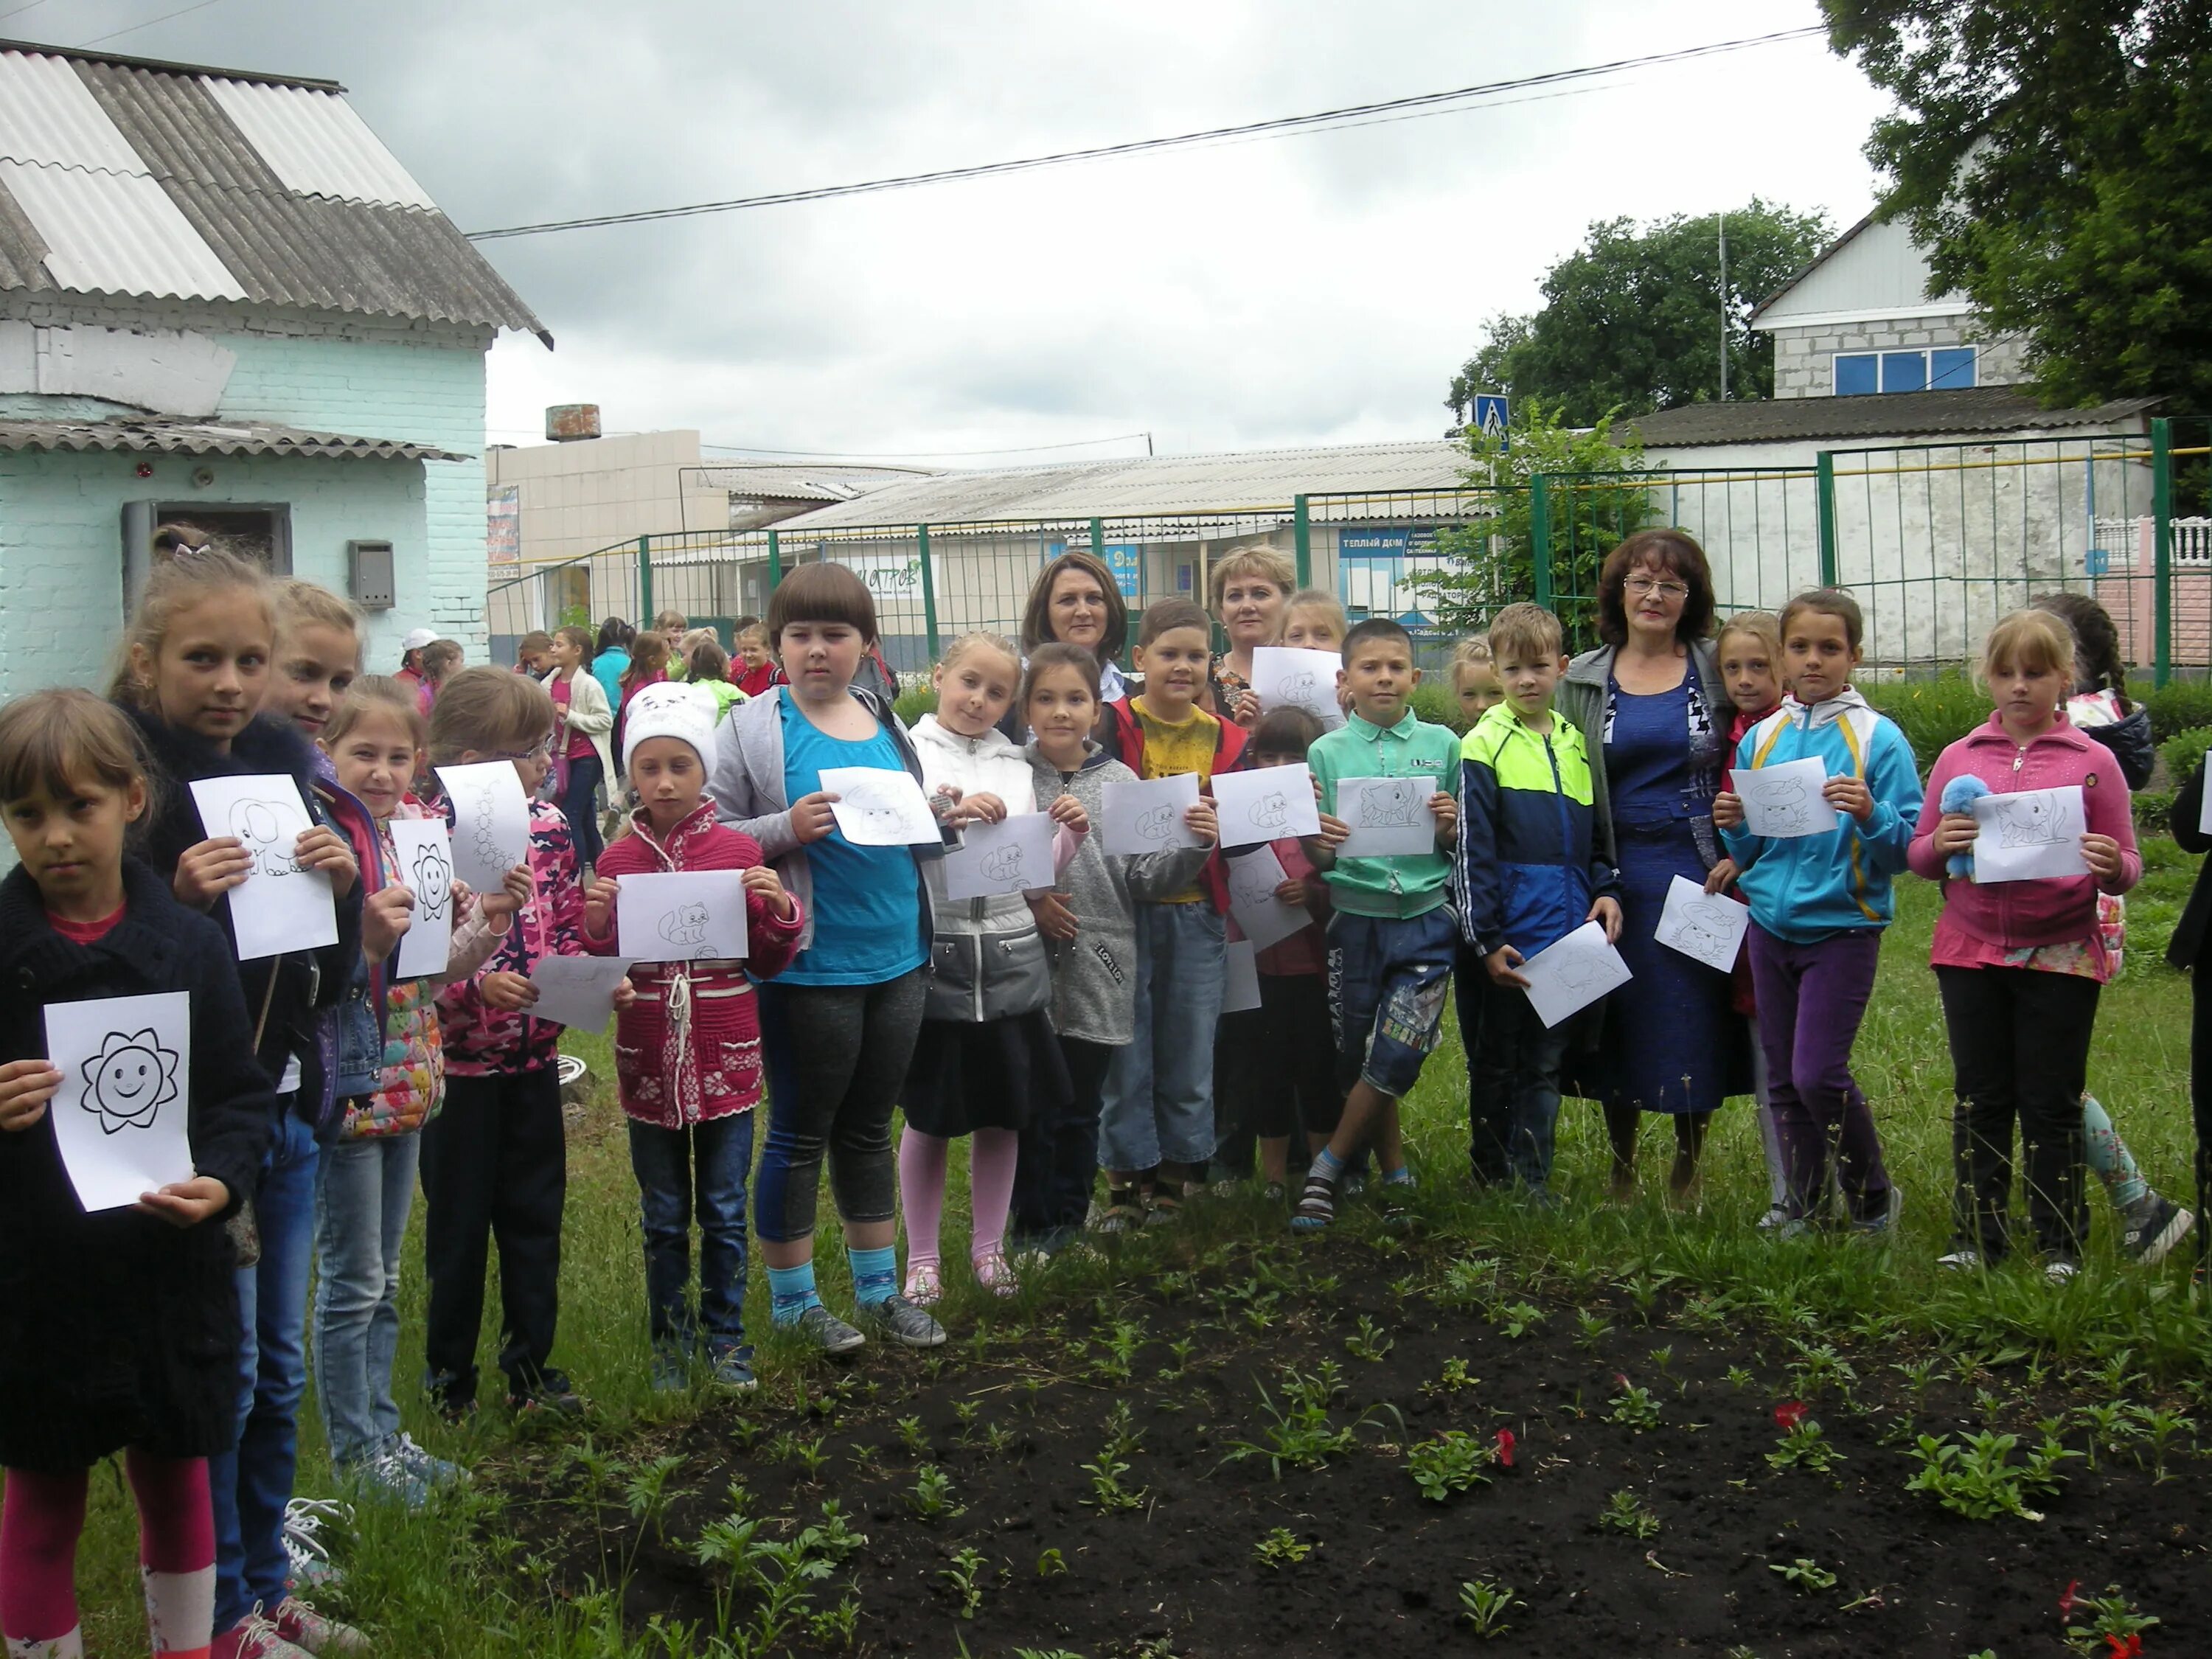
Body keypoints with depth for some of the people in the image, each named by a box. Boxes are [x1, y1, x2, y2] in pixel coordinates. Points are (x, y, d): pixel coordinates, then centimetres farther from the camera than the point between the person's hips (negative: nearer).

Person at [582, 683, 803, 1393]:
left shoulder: (740, 852, -2)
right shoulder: (618, 860, 0)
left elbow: (767, 963, 3)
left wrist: (780, 913, -15)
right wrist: (597, 927, -14)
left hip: (726, 1059, -1)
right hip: (649, 1061, 1)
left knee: (724, 1209, 8)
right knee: (663, 1215, 12)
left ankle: (724, 1335, 23)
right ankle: (670, 1339, 25)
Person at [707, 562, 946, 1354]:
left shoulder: (888, 724, 9)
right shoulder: (754, 729, -7)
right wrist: (786, 829, -24)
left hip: (897, 958, 5)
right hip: (809, 966, -5)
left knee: (868, 1128, 18)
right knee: (800, 1133, 7)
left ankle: (879, 1289, 31)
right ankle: (792, 1300, 23)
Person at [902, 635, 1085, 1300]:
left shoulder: (1017, 768, 10)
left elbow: (1038, 870, 12)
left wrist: (1073, 833, -5)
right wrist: (949, 816, -25)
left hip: (1010, 955, 4)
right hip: (934, 952, -3)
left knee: (1002, 1112, 10)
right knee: (929, 1115, 6)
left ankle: (989, 1246, 25)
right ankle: (921, 1256, 20)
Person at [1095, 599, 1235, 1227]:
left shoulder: (1225, 740, 9)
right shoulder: (1113, 726, -3)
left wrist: (1219, 832, -12)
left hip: (1196, 913, 3)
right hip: (1125, 909, -3)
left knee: (1191, 1053, 8)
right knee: (1125, 1052, 2)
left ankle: (1177, 1176, 21)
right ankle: (1124, 1181, 13)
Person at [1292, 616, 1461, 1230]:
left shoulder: (1442, 744, 4)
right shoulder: (1326, 752, 2)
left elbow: (1463, 850, 11)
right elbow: (1317, 862, 2)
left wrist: (1451, 828, -11)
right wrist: (1320, 845, -20)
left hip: (1426, 920, 0)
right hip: (1355, 920, 1)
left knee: (1396, 1059, -8)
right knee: (1359, 1061, 7)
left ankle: (1327, 1169, 9)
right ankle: (1396, 1178, 25)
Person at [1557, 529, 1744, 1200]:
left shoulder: (1717, 669, 3)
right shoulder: (1583, 681, 6)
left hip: (1701, 872, -1)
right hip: (1620, 877, 1)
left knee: (1698, 1027, 3)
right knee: (1622, 1028, 7)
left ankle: (1687, 1171, 21)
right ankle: (1621, 1176, 22)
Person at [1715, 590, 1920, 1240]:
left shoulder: (1878, 738, -6)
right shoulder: (1761, 738, 8)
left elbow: (1909, 847, -8)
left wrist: (1870, 815, -26)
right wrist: (1735, 826, -7)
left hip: (1844, 925, -5)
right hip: (1772, 923, 5)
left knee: (1819, 1074, -10)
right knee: (1784, 1078, 9)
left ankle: (1873, 1199, 11)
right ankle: (1801, 1207, 23)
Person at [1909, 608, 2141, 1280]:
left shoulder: (2092, 762, 0)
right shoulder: (1959, 758, 5)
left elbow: (2126, 867, 2)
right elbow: (1919, 858, 10)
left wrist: (2113, 867, -21)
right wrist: (1940, 844, -13)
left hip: (2060, 956, -2)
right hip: (1971, 952, 2)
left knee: (2052, 1103, 5)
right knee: (1980, 1098, 9)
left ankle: (2060, 1243, 16)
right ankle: (1977, 1236, 18)